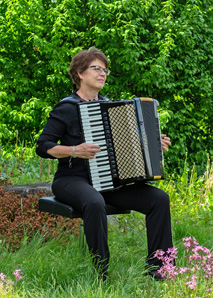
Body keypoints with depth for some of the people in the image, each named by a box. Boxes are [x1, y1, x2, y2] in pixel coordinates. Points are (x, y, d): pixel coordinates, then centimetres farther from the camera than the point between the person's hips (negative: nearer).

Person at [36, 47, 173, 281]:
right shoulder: (66, 109, -4)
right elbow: (42, 146, -8)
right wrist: (75, 151, -23)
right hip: (72, 180, -7)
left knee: (159, 198, -13)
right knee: (95, 203, -42)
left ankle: (157, 268, -10)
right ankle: (101, 274, -31)